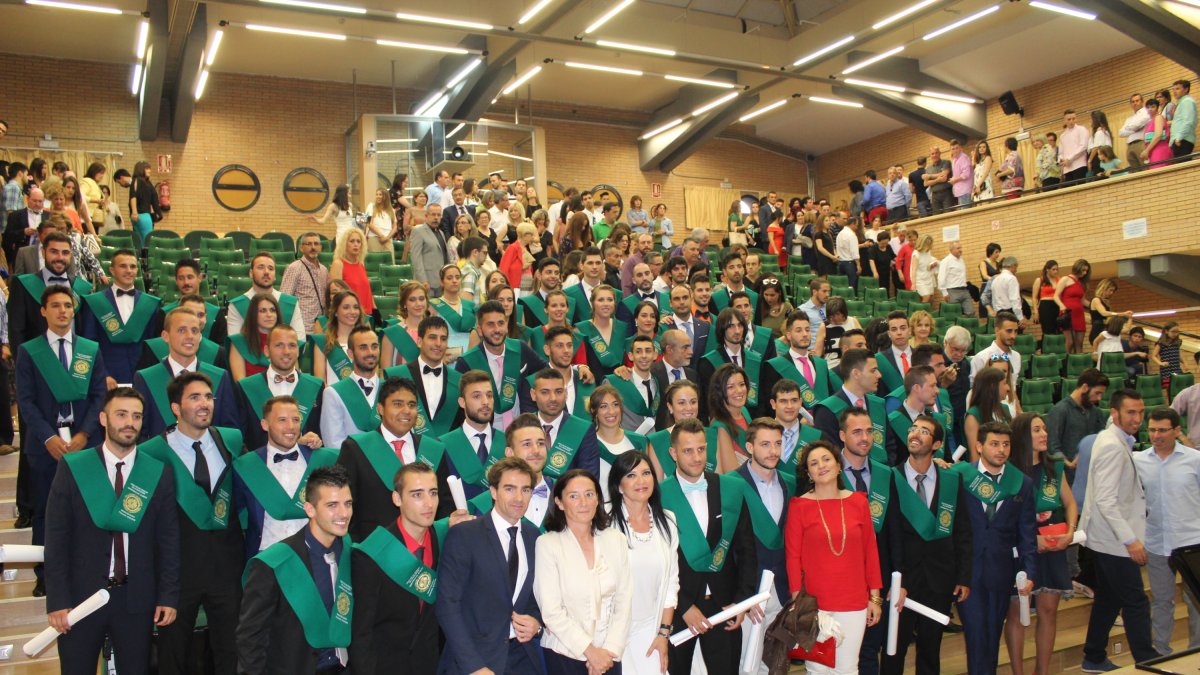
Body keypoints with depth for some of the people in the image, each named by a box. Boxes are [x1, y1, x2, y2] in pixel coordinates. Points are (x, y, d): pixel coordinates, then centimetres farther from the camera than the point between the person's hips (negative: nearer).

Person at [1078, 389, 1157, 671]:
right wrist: (1130, 540, -25)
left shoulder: (1115, 440, 11)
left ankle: (1094, 658, 25)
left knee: (1108, 598, 16)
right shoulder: (1113, 446, -19)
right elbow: (1105, 500, -25)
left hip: (1107, 539, 10)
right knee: (1136, 604, -4)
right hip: (1114, 541, -10)